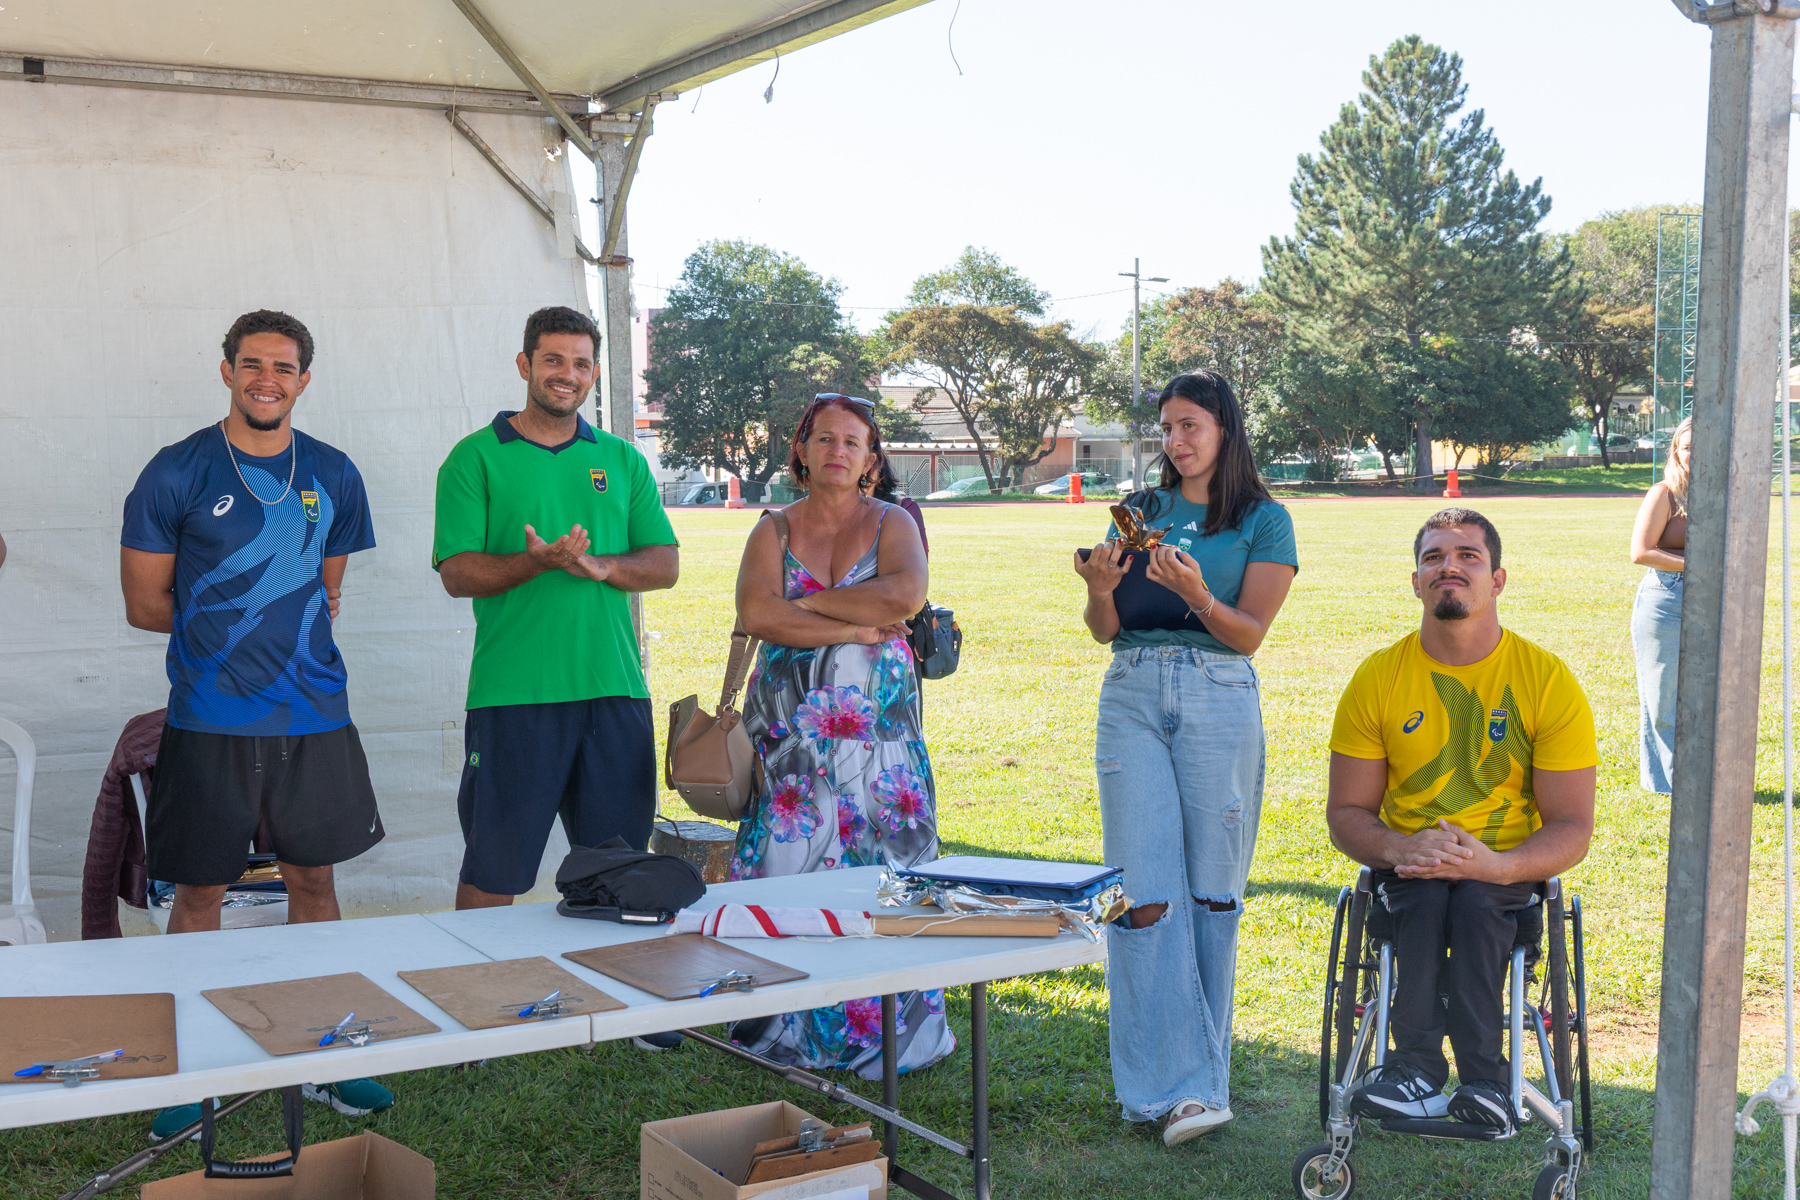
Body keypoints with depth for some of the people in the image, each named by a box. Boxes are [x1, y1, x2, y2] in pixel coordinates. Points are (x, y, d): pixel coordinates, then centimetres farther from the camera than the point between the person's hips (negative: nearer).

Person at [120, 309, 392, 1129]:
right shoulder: (177, 473, -2)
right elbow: (145, 606, 0)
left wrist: (230, 618, 0)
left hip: (313, 717, 3)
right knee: (199, 892, 4)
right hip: (208, 722, -3)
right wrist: (274, 614, -1)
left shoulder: (331, 474, 8)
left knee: (313, 880, 10)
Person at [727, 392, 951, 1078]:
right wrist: (857, 627, -10)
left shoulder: (892, 525, 8)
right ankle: (791, 1030, 6)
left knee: (881, 860, -4)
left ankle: (887, 1032, 5)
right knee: (792, 853, -2)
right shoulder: (774, 532, 10)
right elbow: (756, 614, -8)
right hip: (791, 726, 1)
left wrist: (810, 602, -8)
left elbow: (906, 593, -13)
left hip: (878, 721, -1)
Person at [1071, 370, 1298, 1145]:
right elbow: (1104, 630, 12)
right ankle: (1178, 1084, -6)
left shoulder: (1265, 521, 7)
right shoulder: (1139, 511, 16)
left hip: (1219, 701, -2)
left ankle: (1200, 1070, 12)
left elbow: (1249, 634, -2)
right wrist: (1101, 590, -9)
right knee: (1144, 896, -8)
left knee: (1210, 892, 0)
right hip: (1131, 696, 2)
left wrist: (1197, 594, -19)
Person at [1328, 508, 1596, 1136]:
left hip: (1510, 871, -1)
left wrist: (1496, 865, -25)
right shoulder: (1378, 678, 1)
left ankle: (1417, 1067, -34)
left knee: (1476, 900, -34)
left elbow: (1571, 828, -5)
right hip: (1407, 866, 1)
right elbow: (1346, 813, 3)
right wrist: (1402, 849, -20)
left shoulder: (1549, 681, -4)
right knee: (1426, 895, -32)